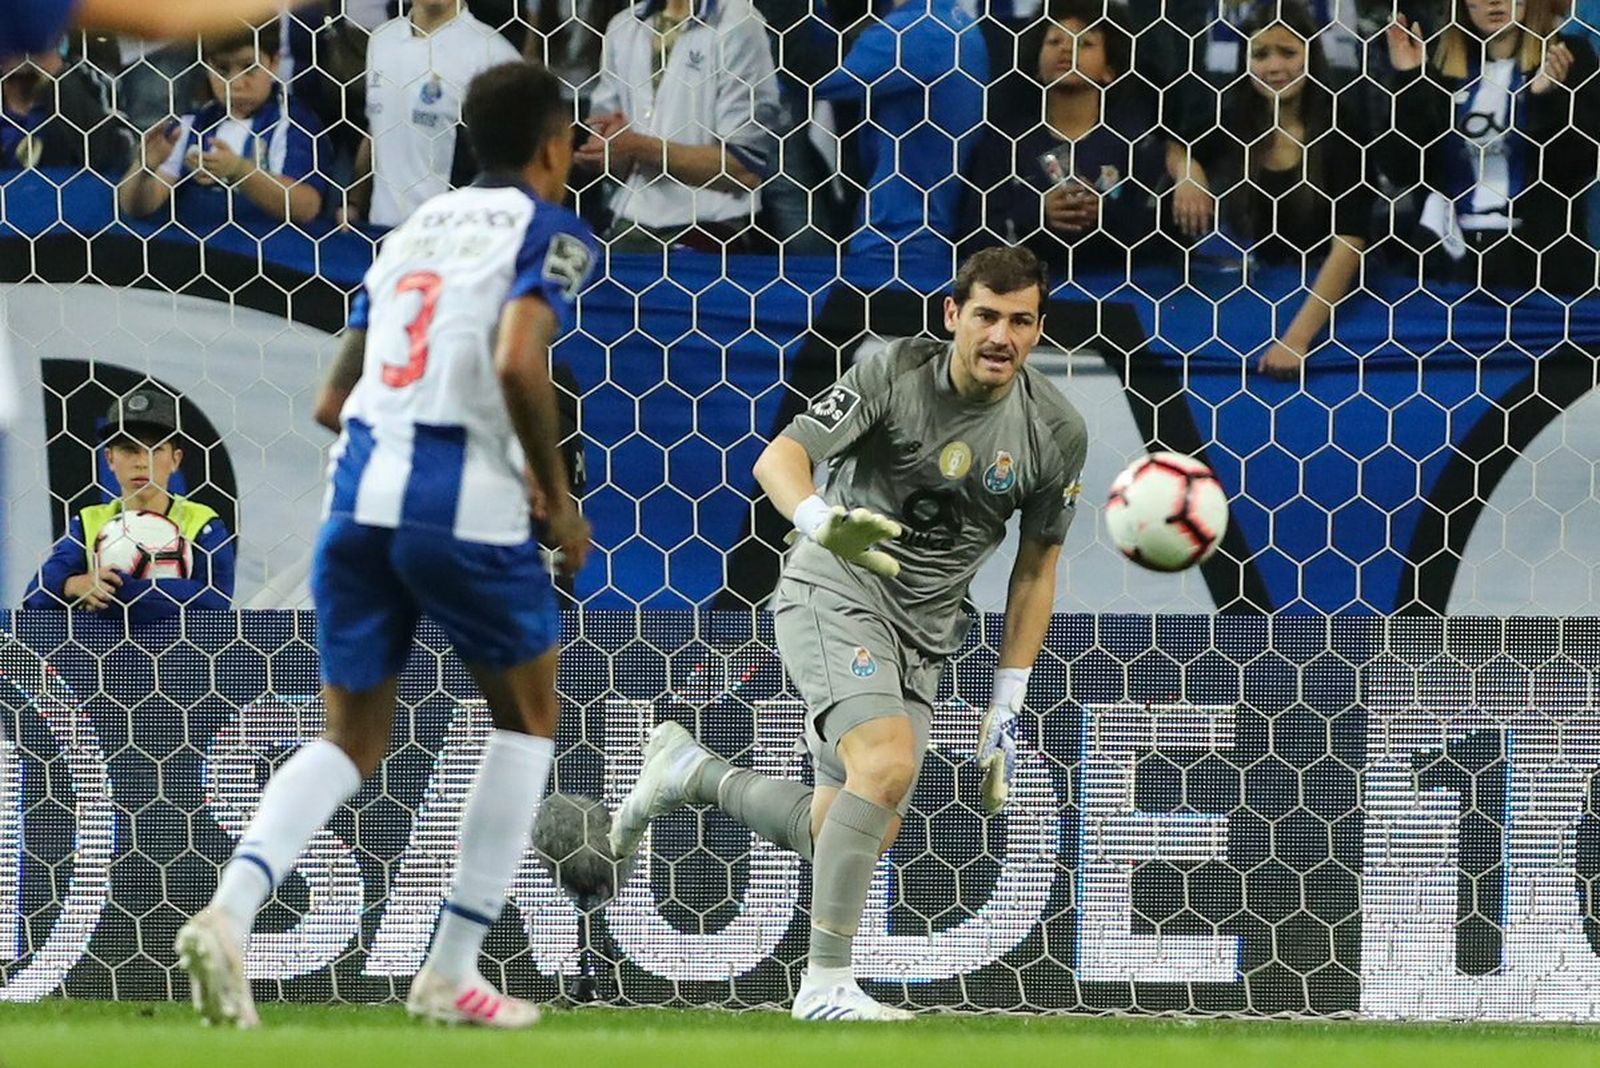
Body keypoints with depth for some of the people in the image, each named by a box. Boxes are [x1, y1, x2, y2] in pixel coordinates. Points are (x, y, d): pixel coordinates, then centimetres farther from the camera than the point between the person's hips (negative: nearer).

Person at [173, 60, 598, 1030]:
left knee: (354, 740, 14)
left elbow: (334, 399, 22)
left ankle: (229, 910, -13)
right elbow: (519, 366, -18)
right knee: (528, 716, 17)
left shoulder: (415, 232, 21)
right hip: (465, 502, -5)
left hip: (361, 487, 5)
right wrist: (560, 497, -7)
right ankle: (452, 971, 12)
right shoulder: (552, 235, 0)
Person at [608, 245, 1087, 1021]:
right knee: (888, 762, -30)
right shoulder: (896, 373, -15)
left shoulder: (1056, 431, -3)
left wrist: (1005, 709, 6)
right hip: (835, 589, -6)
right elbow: (779, 458, -22)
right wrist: (820, 521, -46)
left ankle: (688, 772, 29)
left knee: (859, 834, 5)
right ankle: (825, 985, -25)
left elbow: (1035, 570, 8)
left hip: (922, 635, 6)